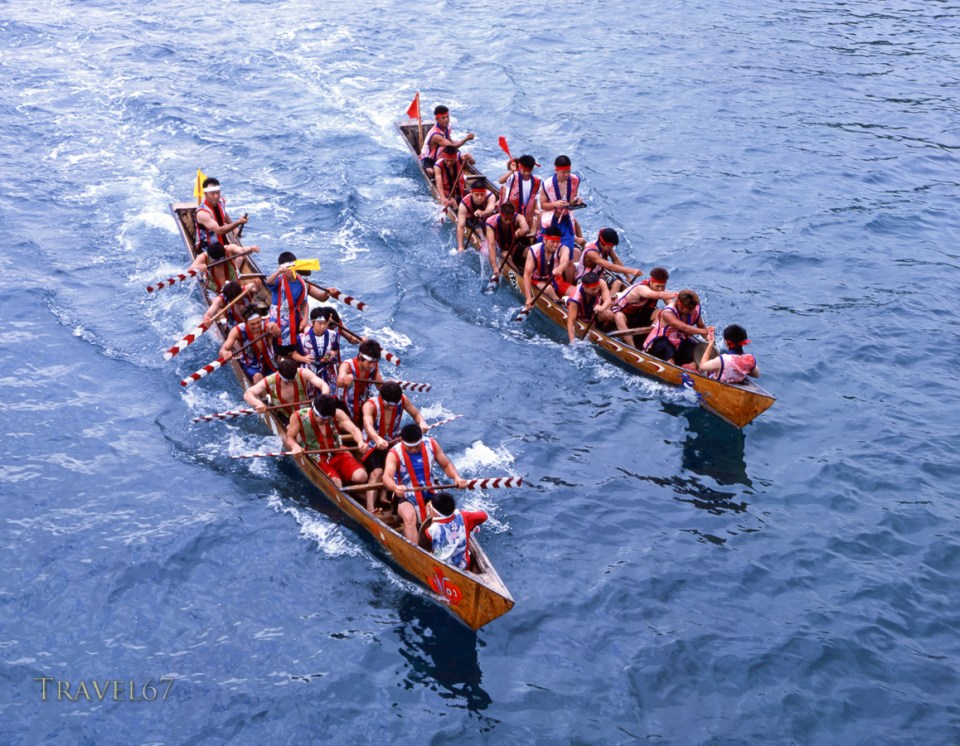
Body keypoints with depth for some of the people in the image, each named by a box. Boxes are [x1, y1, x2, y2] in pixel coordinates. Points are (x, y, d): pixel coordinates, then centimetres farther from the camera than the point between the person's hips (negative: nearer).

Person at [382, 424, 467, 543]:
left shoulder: (432, 444, -1)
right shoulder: (394, 454, -11)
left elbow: (446, 464, 11)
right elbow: (387, 477, -28)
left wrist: (456, 477, -11)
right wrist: (395, 487, -51)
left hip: (429, 496, 3)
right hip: (406, 499, -3)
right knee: (409, 516, -35)